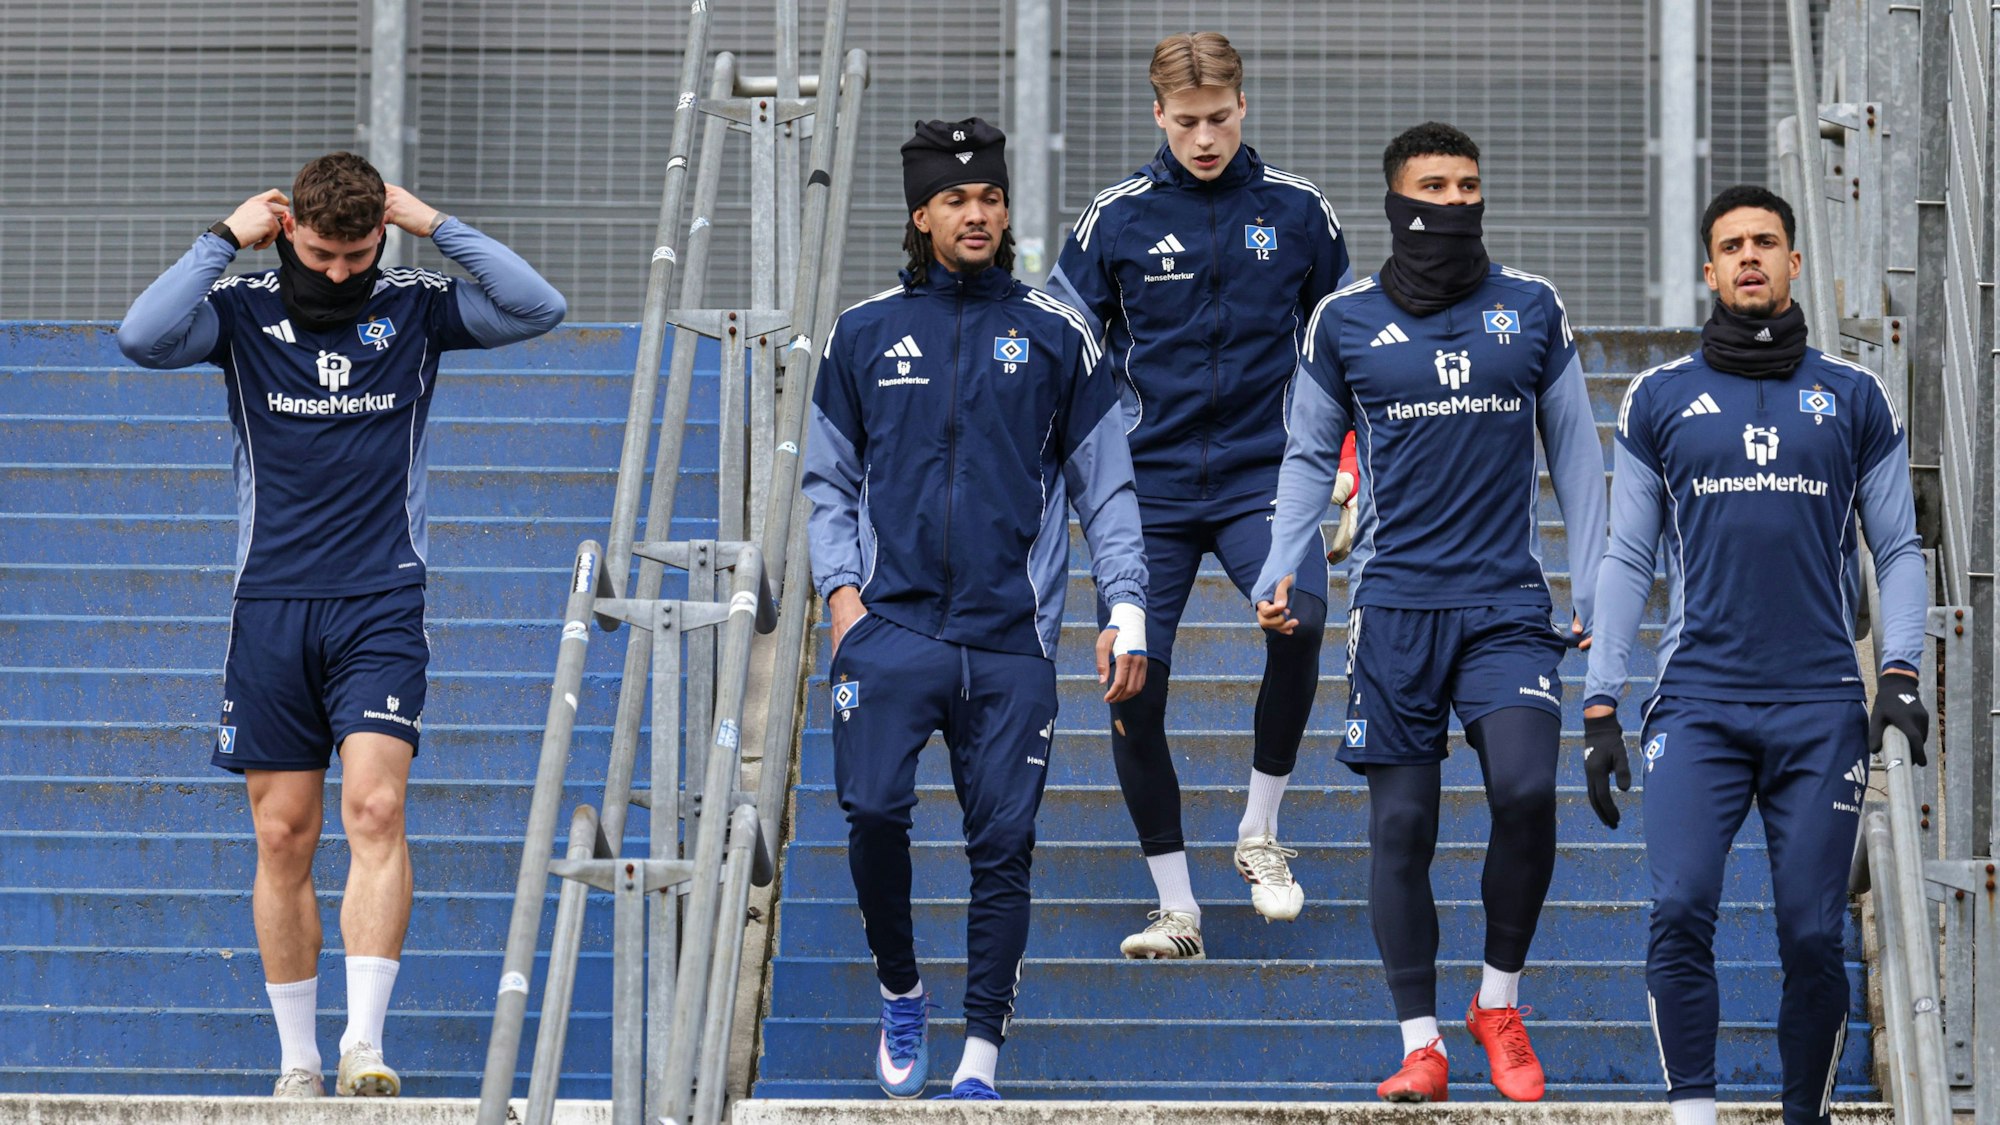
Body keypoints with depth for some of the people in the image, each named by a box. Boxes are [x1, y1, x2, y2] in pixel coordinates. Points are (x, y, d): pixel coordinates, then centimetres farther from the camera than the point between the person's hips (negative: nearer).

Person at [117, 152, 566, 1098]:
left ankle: (365, 1041, -21)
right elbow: (142, 338, -16)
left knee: (374, 807, -17)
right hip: (270, 604, 1)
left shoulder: (415, 308, 4)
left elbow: (538, 308, -8)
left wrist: (435, 225, -8)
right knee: (283, 837, 3)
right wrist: (225, 240, -12)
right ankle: (298, 1060, 11)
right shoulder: (242, 310, 2)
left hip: (380, 605, -1)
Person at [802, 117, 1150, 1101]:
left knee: (1002, 844, -2)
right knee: (873, 807, -16)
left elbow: (1105, 483, 9)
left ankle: (982, 1054, 6)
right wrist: (841, 587, 1)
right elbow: (829, 478, 16)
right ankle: (900, 992, 9)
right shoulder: (864, 334, 11)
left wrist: (1126, 611, 0)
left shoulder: (1053, 335, 8)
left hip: (1010, 640, 0)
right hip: (892, 623, 0)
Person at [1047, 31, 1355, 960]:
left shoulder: (1296, 210, 4)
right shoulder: (1117, 218, 1)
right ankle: (1176, 909, 8)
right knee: (1133, 682, -5)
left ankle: (1261, 829, -8)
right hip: (1146, 487, 1)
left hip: (1261, 477, -1)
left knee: (1299, 612, -29)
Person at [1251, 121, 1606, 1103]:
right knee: (1401, 826, -1)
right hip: (1394, 604, 0)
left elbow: (1574, 449, 13)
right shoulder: (1344, 322, 5)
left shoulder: (1532, 310, 7)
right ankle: (1420, 1045, 7)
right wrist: (1279, 571, 1)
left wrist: (1593, 586, 7)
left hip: (1506, 601, 0)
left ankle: (1500, 1000, 2)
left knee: (1526, 790, -18)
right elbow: (1309, 455, 14)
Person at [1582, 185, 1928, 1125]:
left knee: (1813, 935, -2)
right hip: (1699, 702, 0)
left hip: (1820, 707, 0)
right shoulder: (1661, 398, 10)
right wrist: (1600, 705, 4)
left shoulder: (1854, 398, 11)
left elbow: (1897, 548, 12)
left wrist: (1900, 674, -3)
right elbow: (1626, 559, 10)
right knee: (1680, 910, -17)